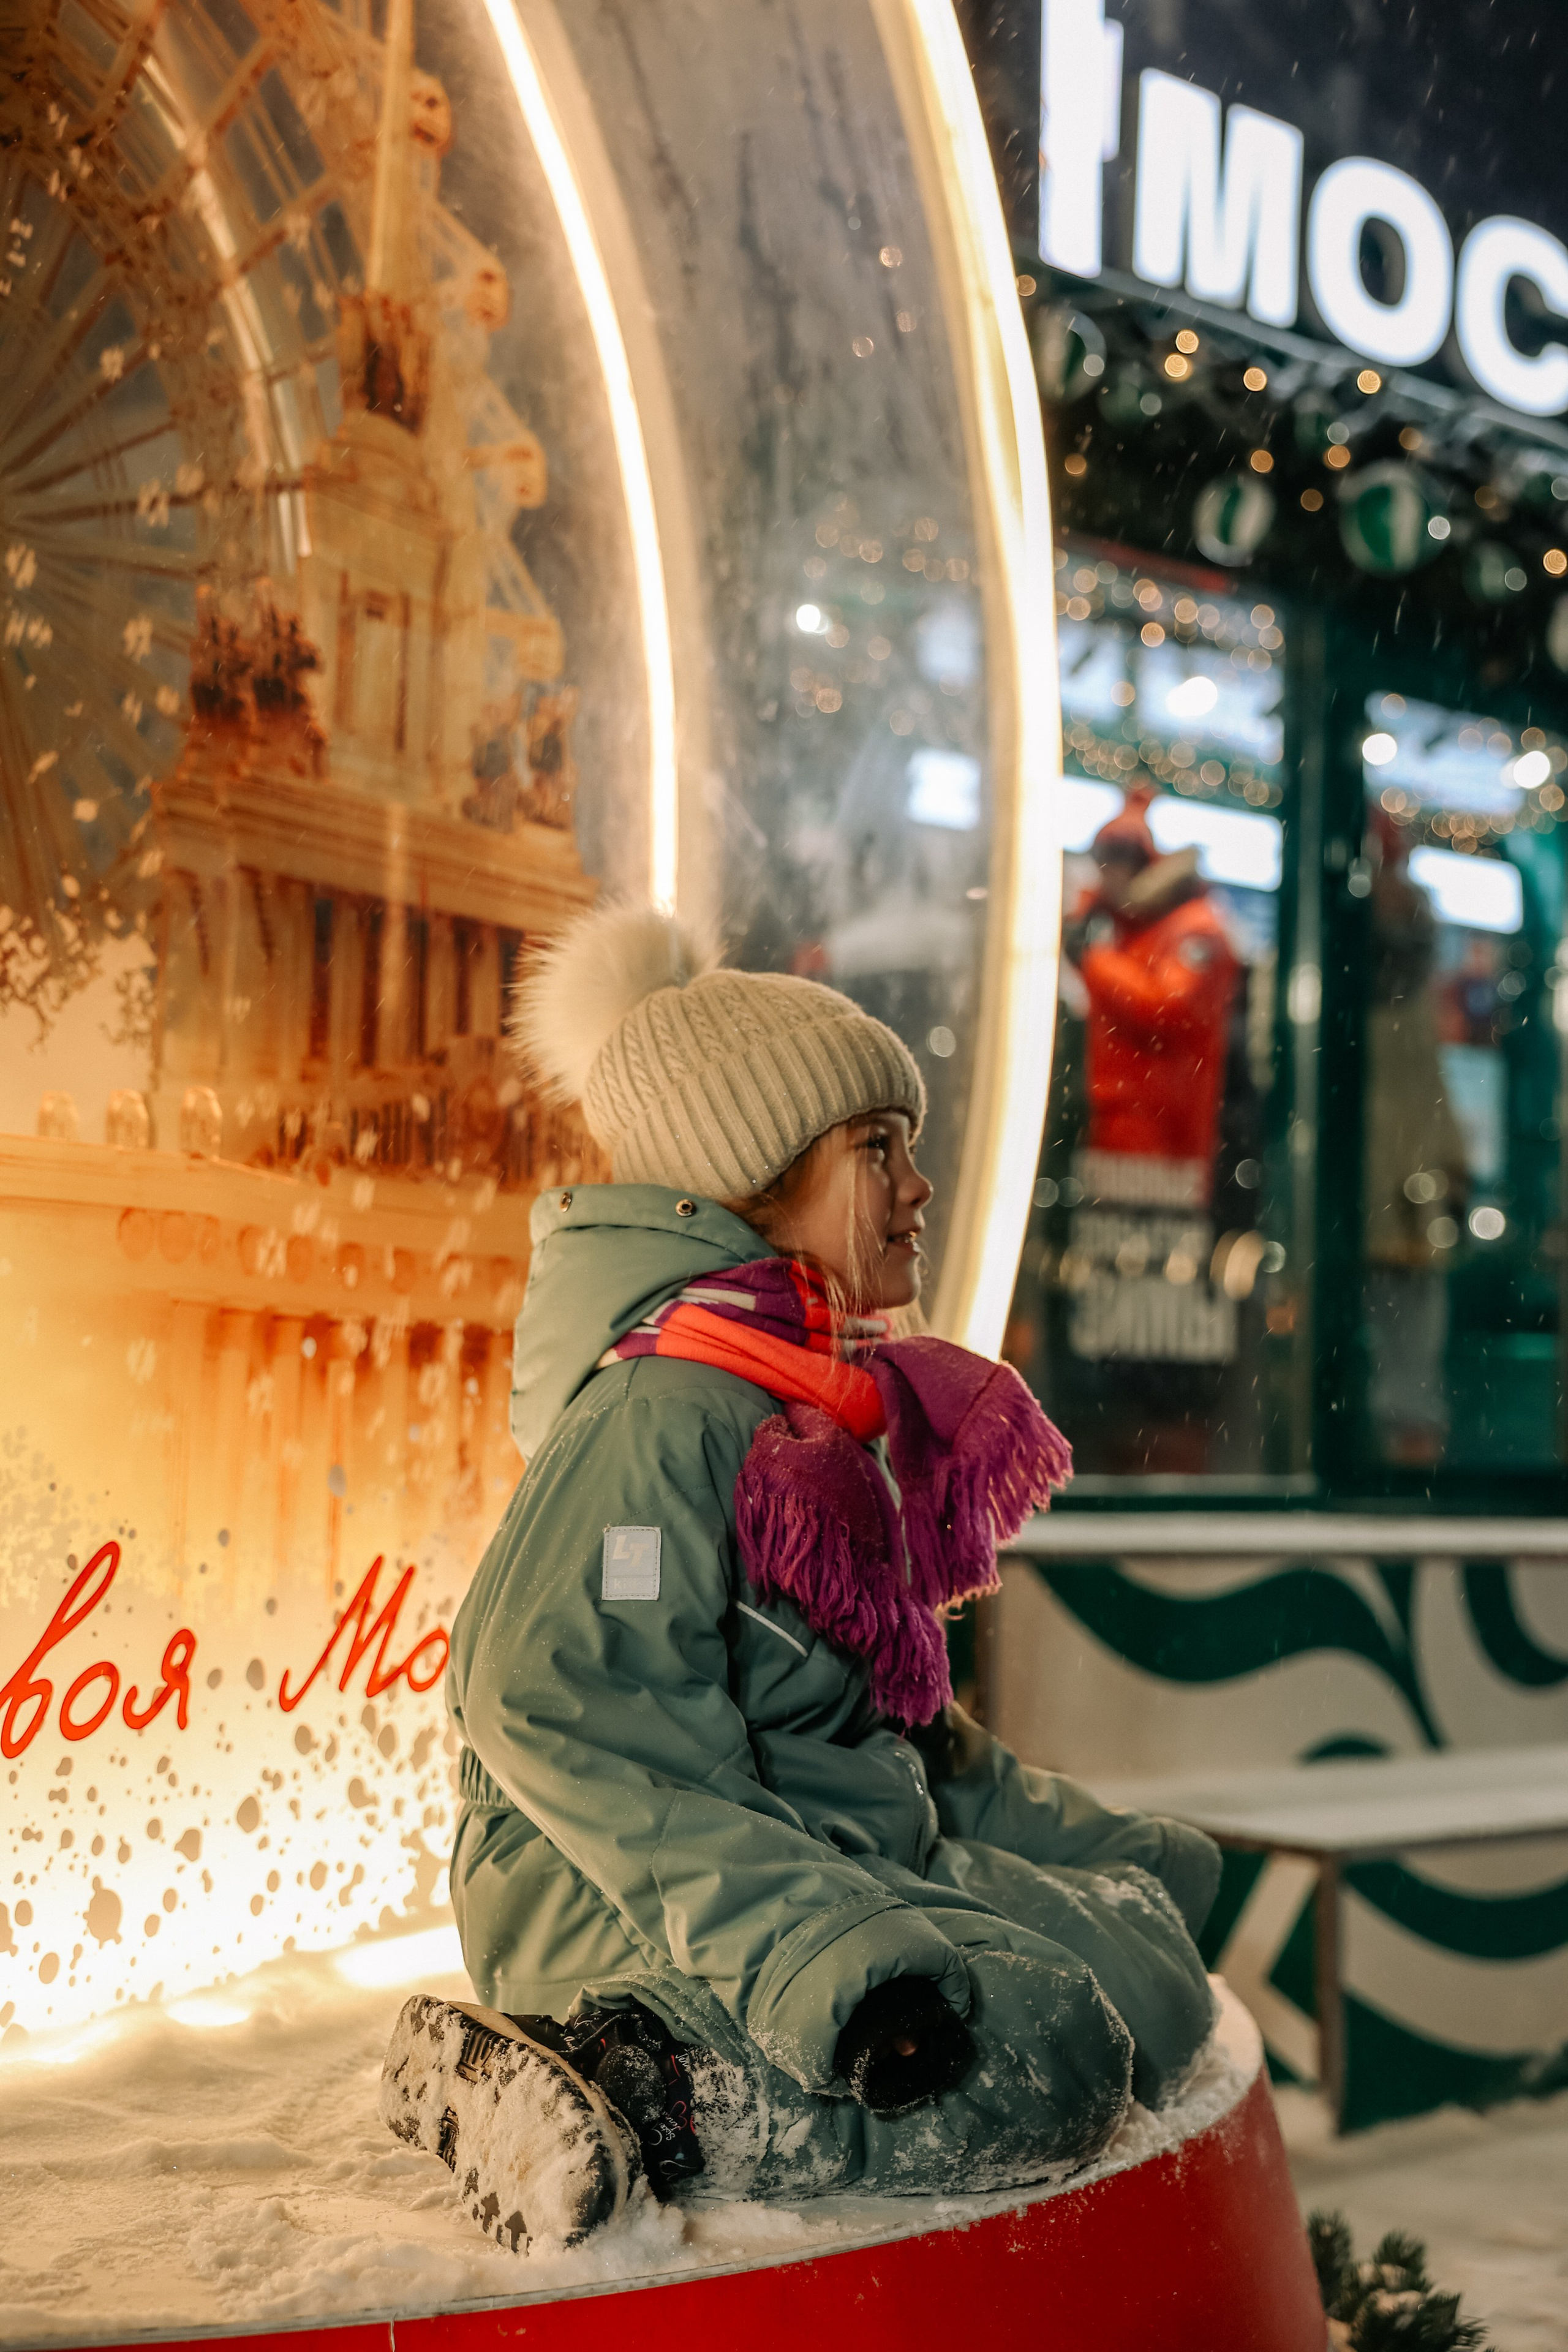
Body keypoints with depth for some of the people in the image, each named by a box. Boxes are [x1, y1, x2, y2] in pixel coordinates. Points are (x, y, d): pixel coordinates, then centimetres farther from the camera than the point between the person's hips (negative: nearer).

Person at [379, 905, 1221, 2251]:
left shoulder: (832, 1396, 17)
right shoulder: (666, 1411, -17)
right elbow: (559, 1706, -28)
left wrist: (1087, 1842, 23)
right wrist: (817, 1960, -33)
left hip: (826, 1868, 11)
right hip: (644, 1909, -11)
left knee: (1150, 1968, 7)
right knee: (1038, 2063, -26)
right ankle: (631, 2099, -19)